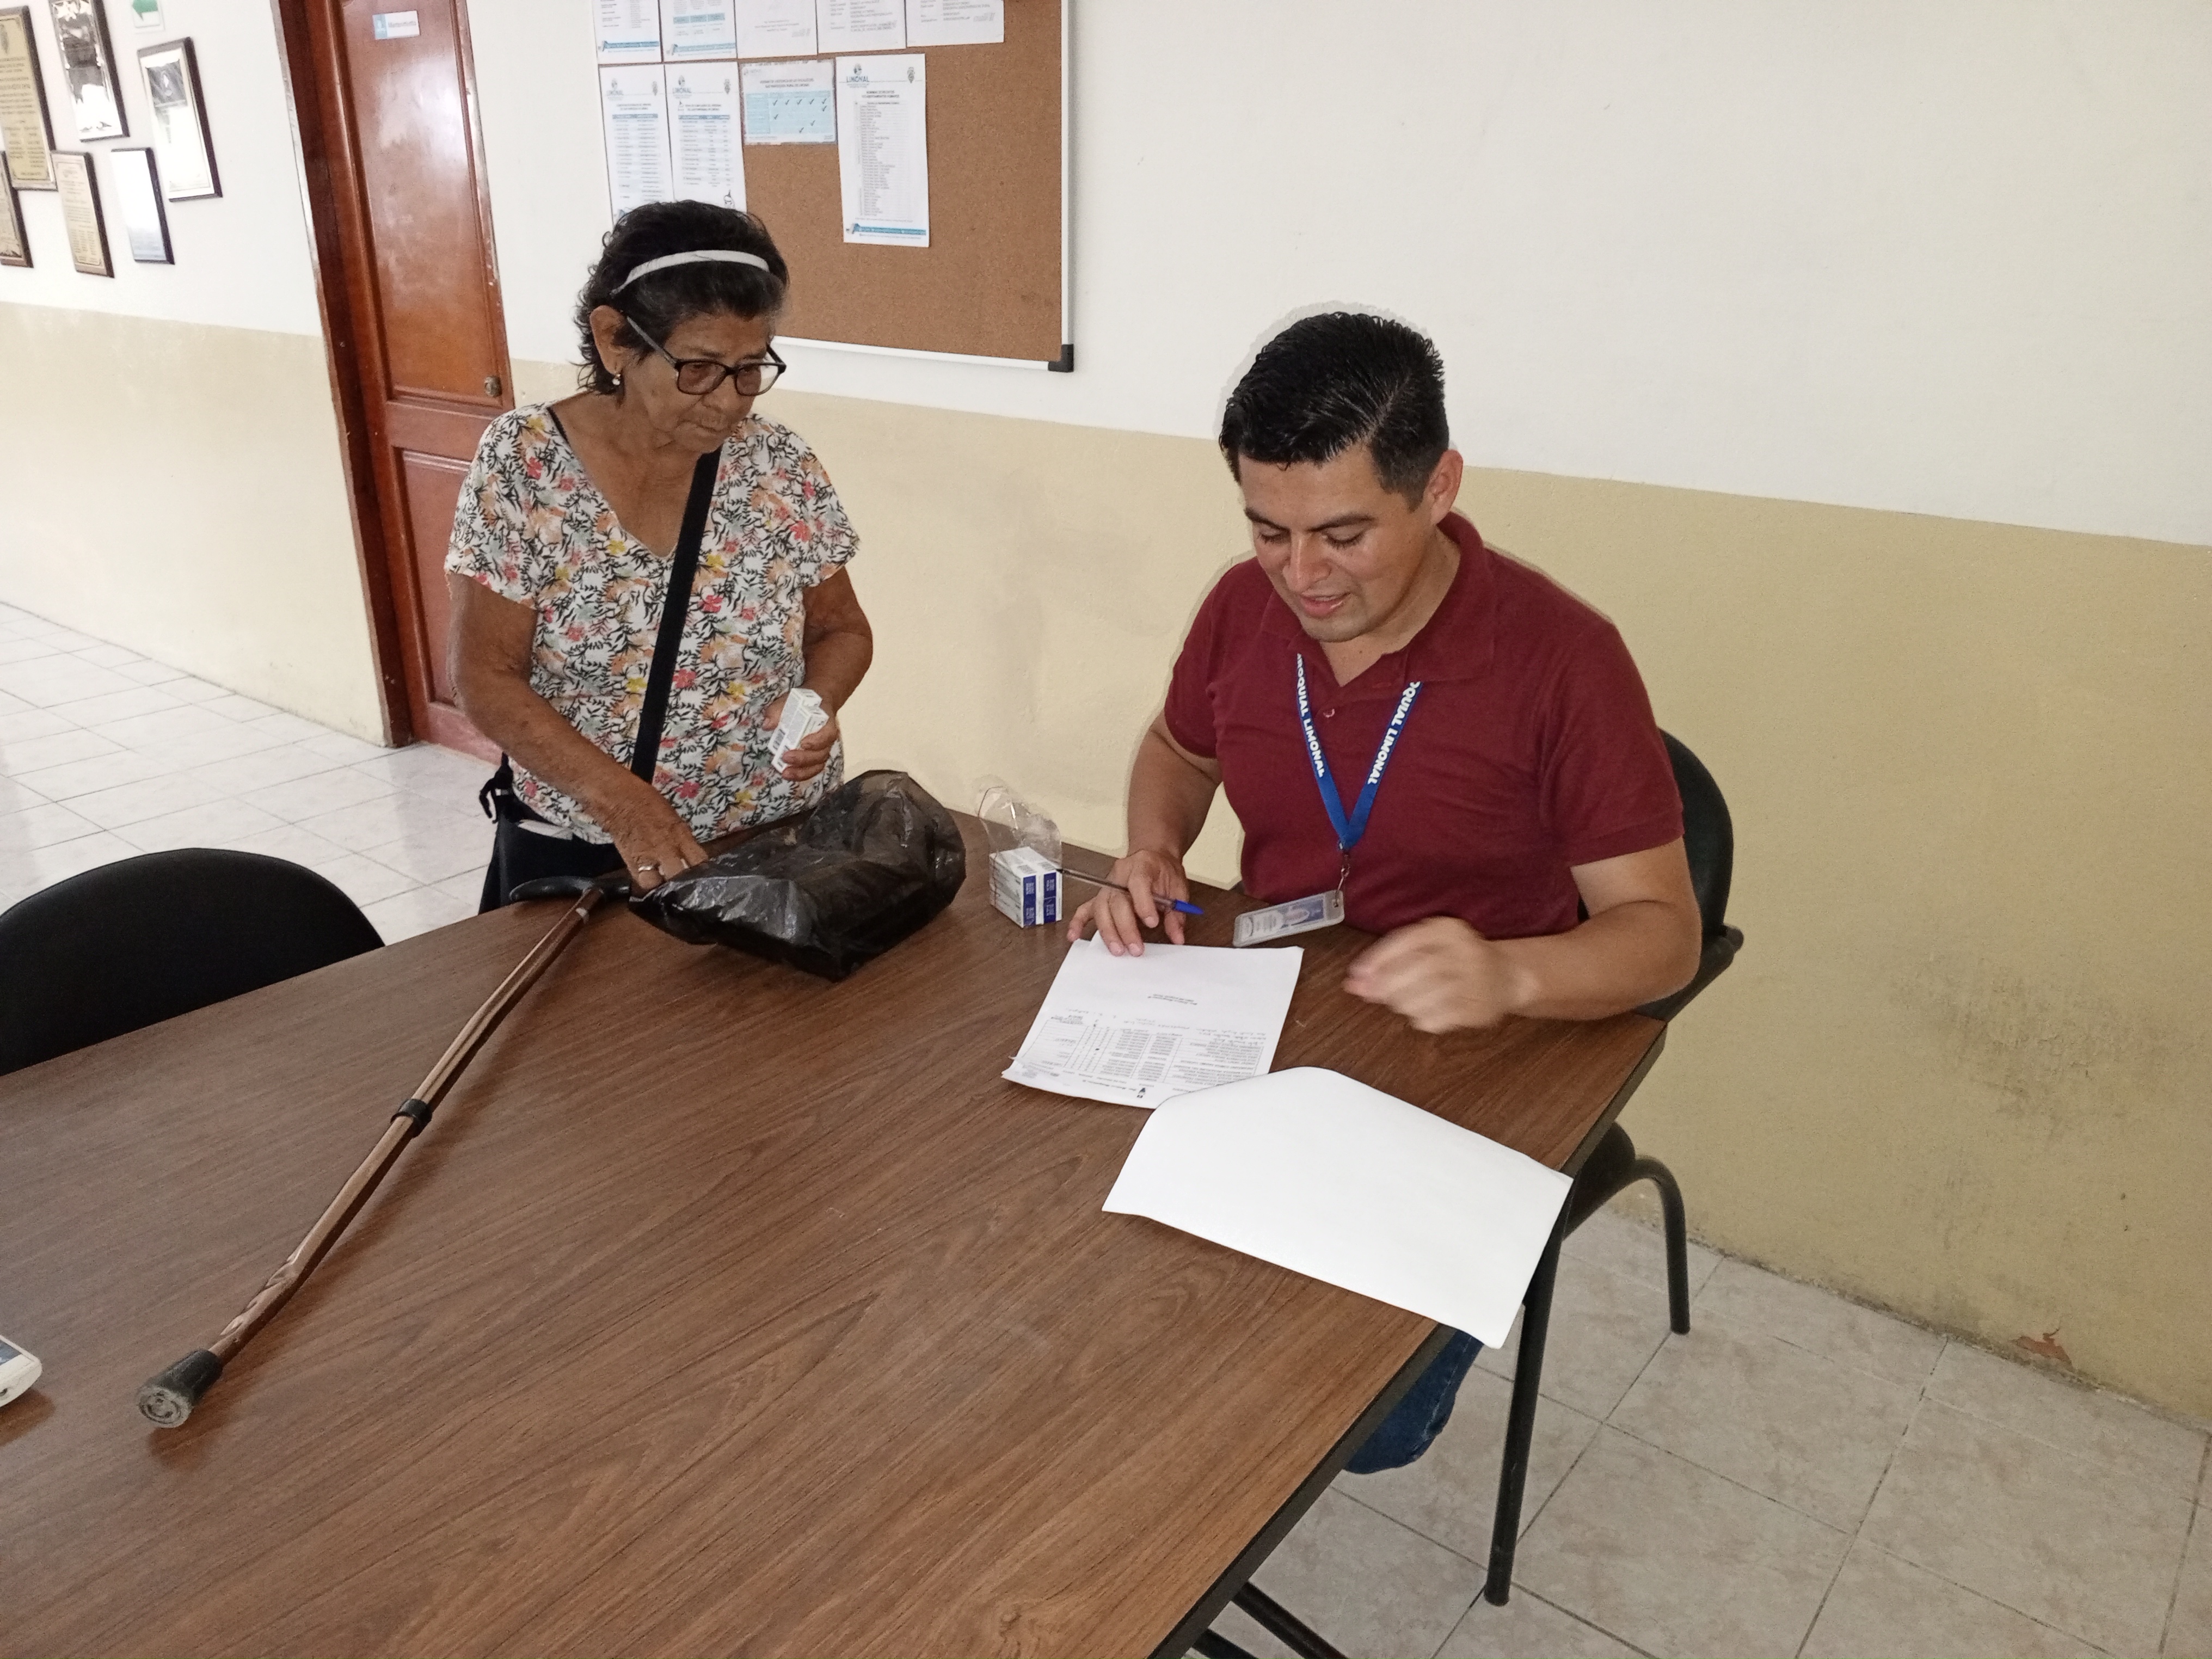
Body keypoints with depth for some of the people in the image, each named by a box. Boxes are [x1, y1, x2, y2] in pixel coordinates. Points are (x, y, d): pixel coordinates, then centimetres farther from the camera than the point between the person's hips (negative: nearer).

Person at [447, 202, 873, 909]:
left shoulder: (782, 466, -7)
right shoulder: (524, 462, -12)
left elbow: (842, 631, 6)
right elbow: (486, 677, -12)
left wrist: (818, 707, -15)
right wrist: (618, 798, -23)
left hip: (778, 842, 2)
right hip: (580, 854, -1)